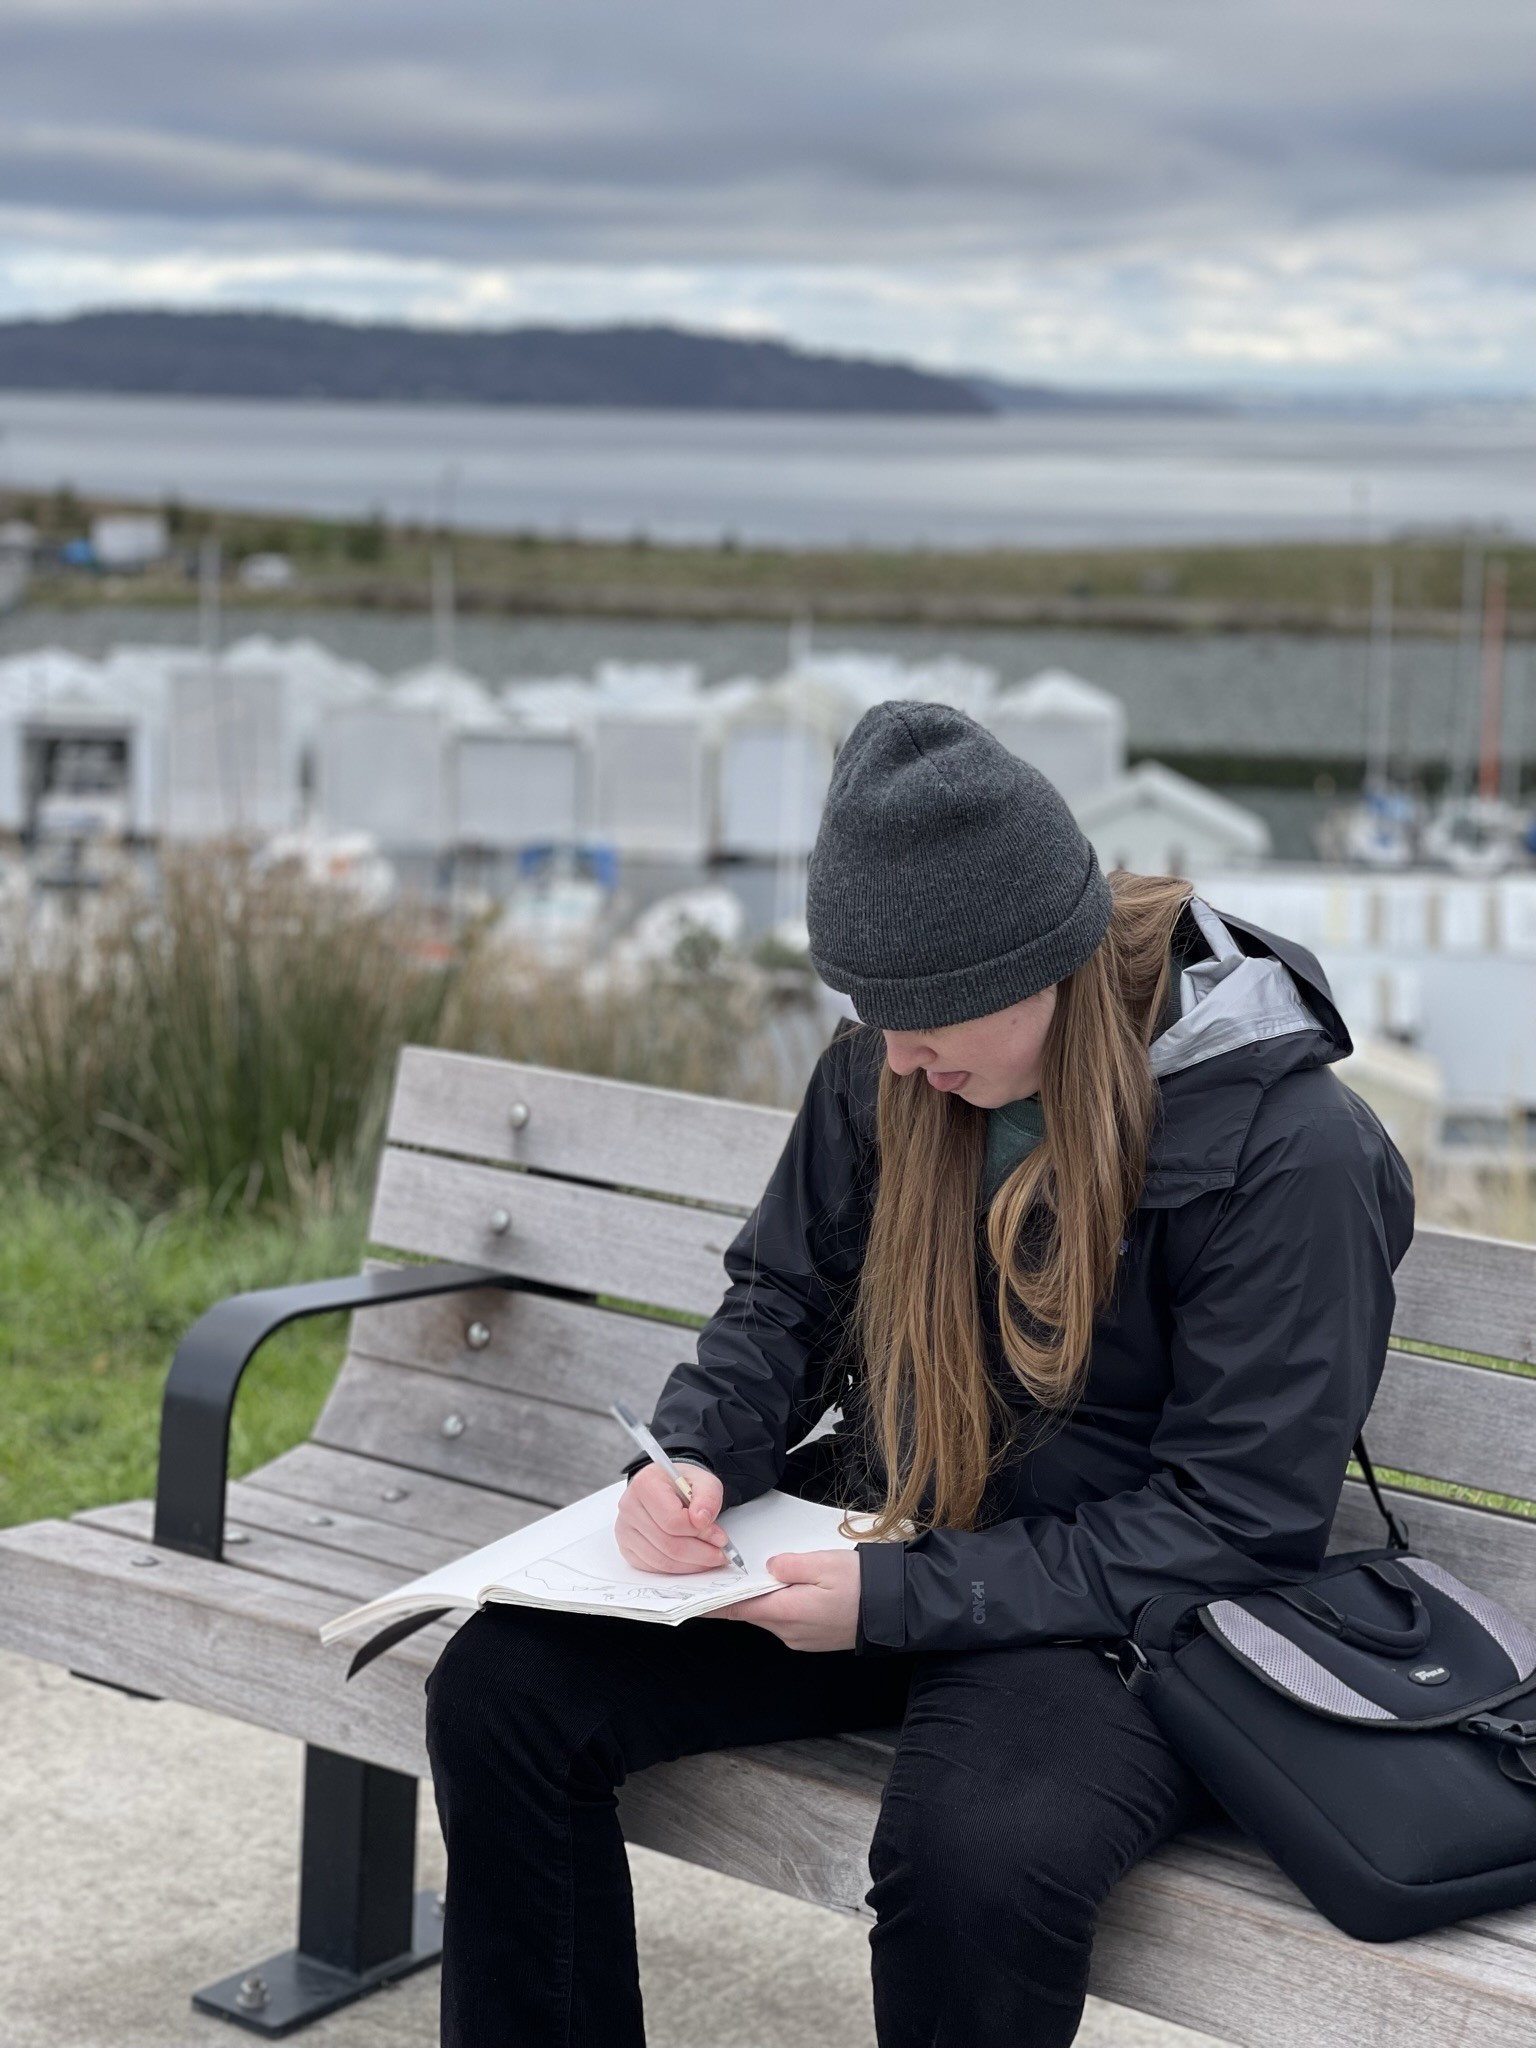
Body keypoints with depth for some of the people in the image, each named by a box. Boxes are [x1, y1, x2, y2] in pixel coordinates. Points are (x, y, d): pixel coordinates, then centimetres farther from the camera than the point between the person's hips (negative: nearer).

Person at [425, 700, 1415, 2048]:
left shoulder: (1291, 1148, -18)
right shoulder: (887, 1071, 0)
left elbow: (1236, 1524, -17)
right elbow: (782, 1297, 14)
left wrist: (900, 1600, -23)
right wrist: (697, 1457, -8)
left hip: (1112, 1615, -5)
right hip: (878, 1539, 6)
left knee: (979, 1859, -37)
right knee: (501, 1684, -13)